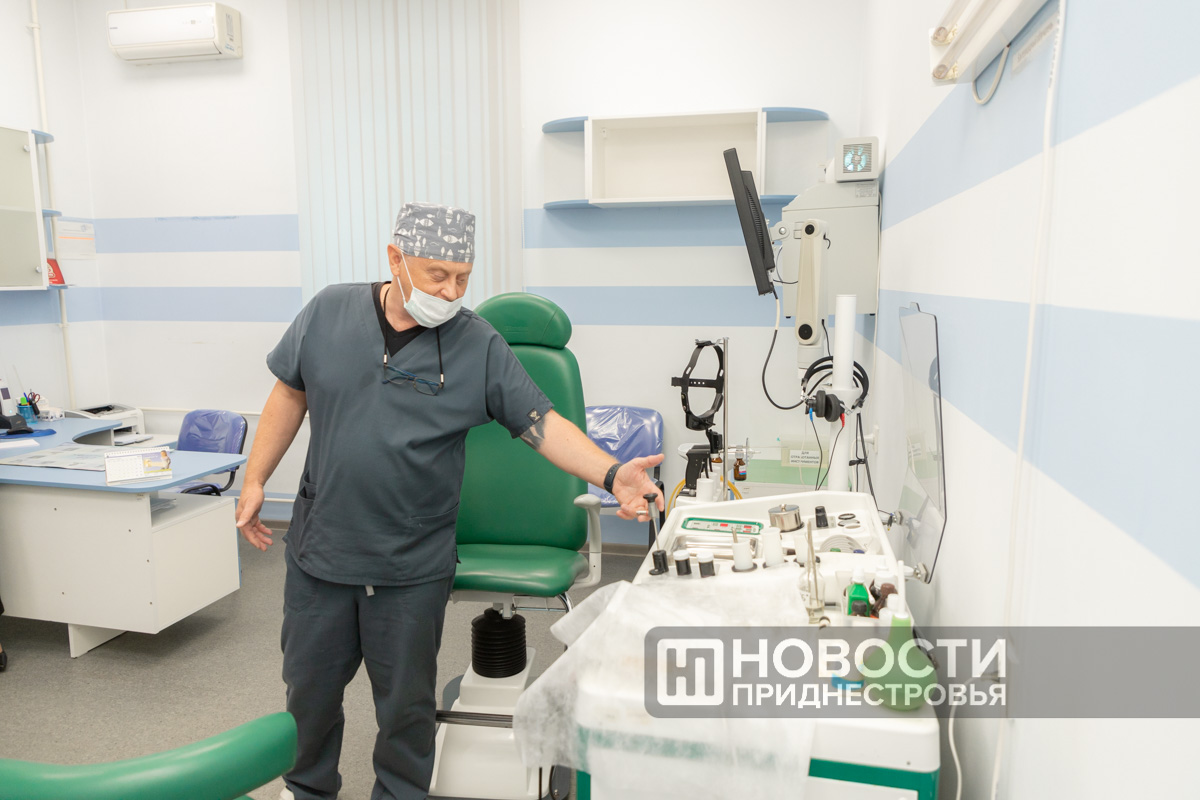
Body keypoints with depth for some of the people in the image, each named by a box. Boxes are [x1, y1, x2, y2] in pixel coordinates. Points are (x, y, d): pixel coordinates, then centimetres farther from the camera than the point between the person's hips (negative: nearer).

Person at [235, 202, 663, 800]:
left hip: (412, 569, -2)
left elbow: (542, 423, -13)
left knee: (406, 700, 13)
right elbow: (290, 394, 8)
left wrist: (611, 475, -27)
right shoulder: (329, 312, -2)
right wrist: (255, 480, 8)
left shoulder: (479, 347, -9)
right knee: (309, 688, 19)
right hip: (320, 549, 3)